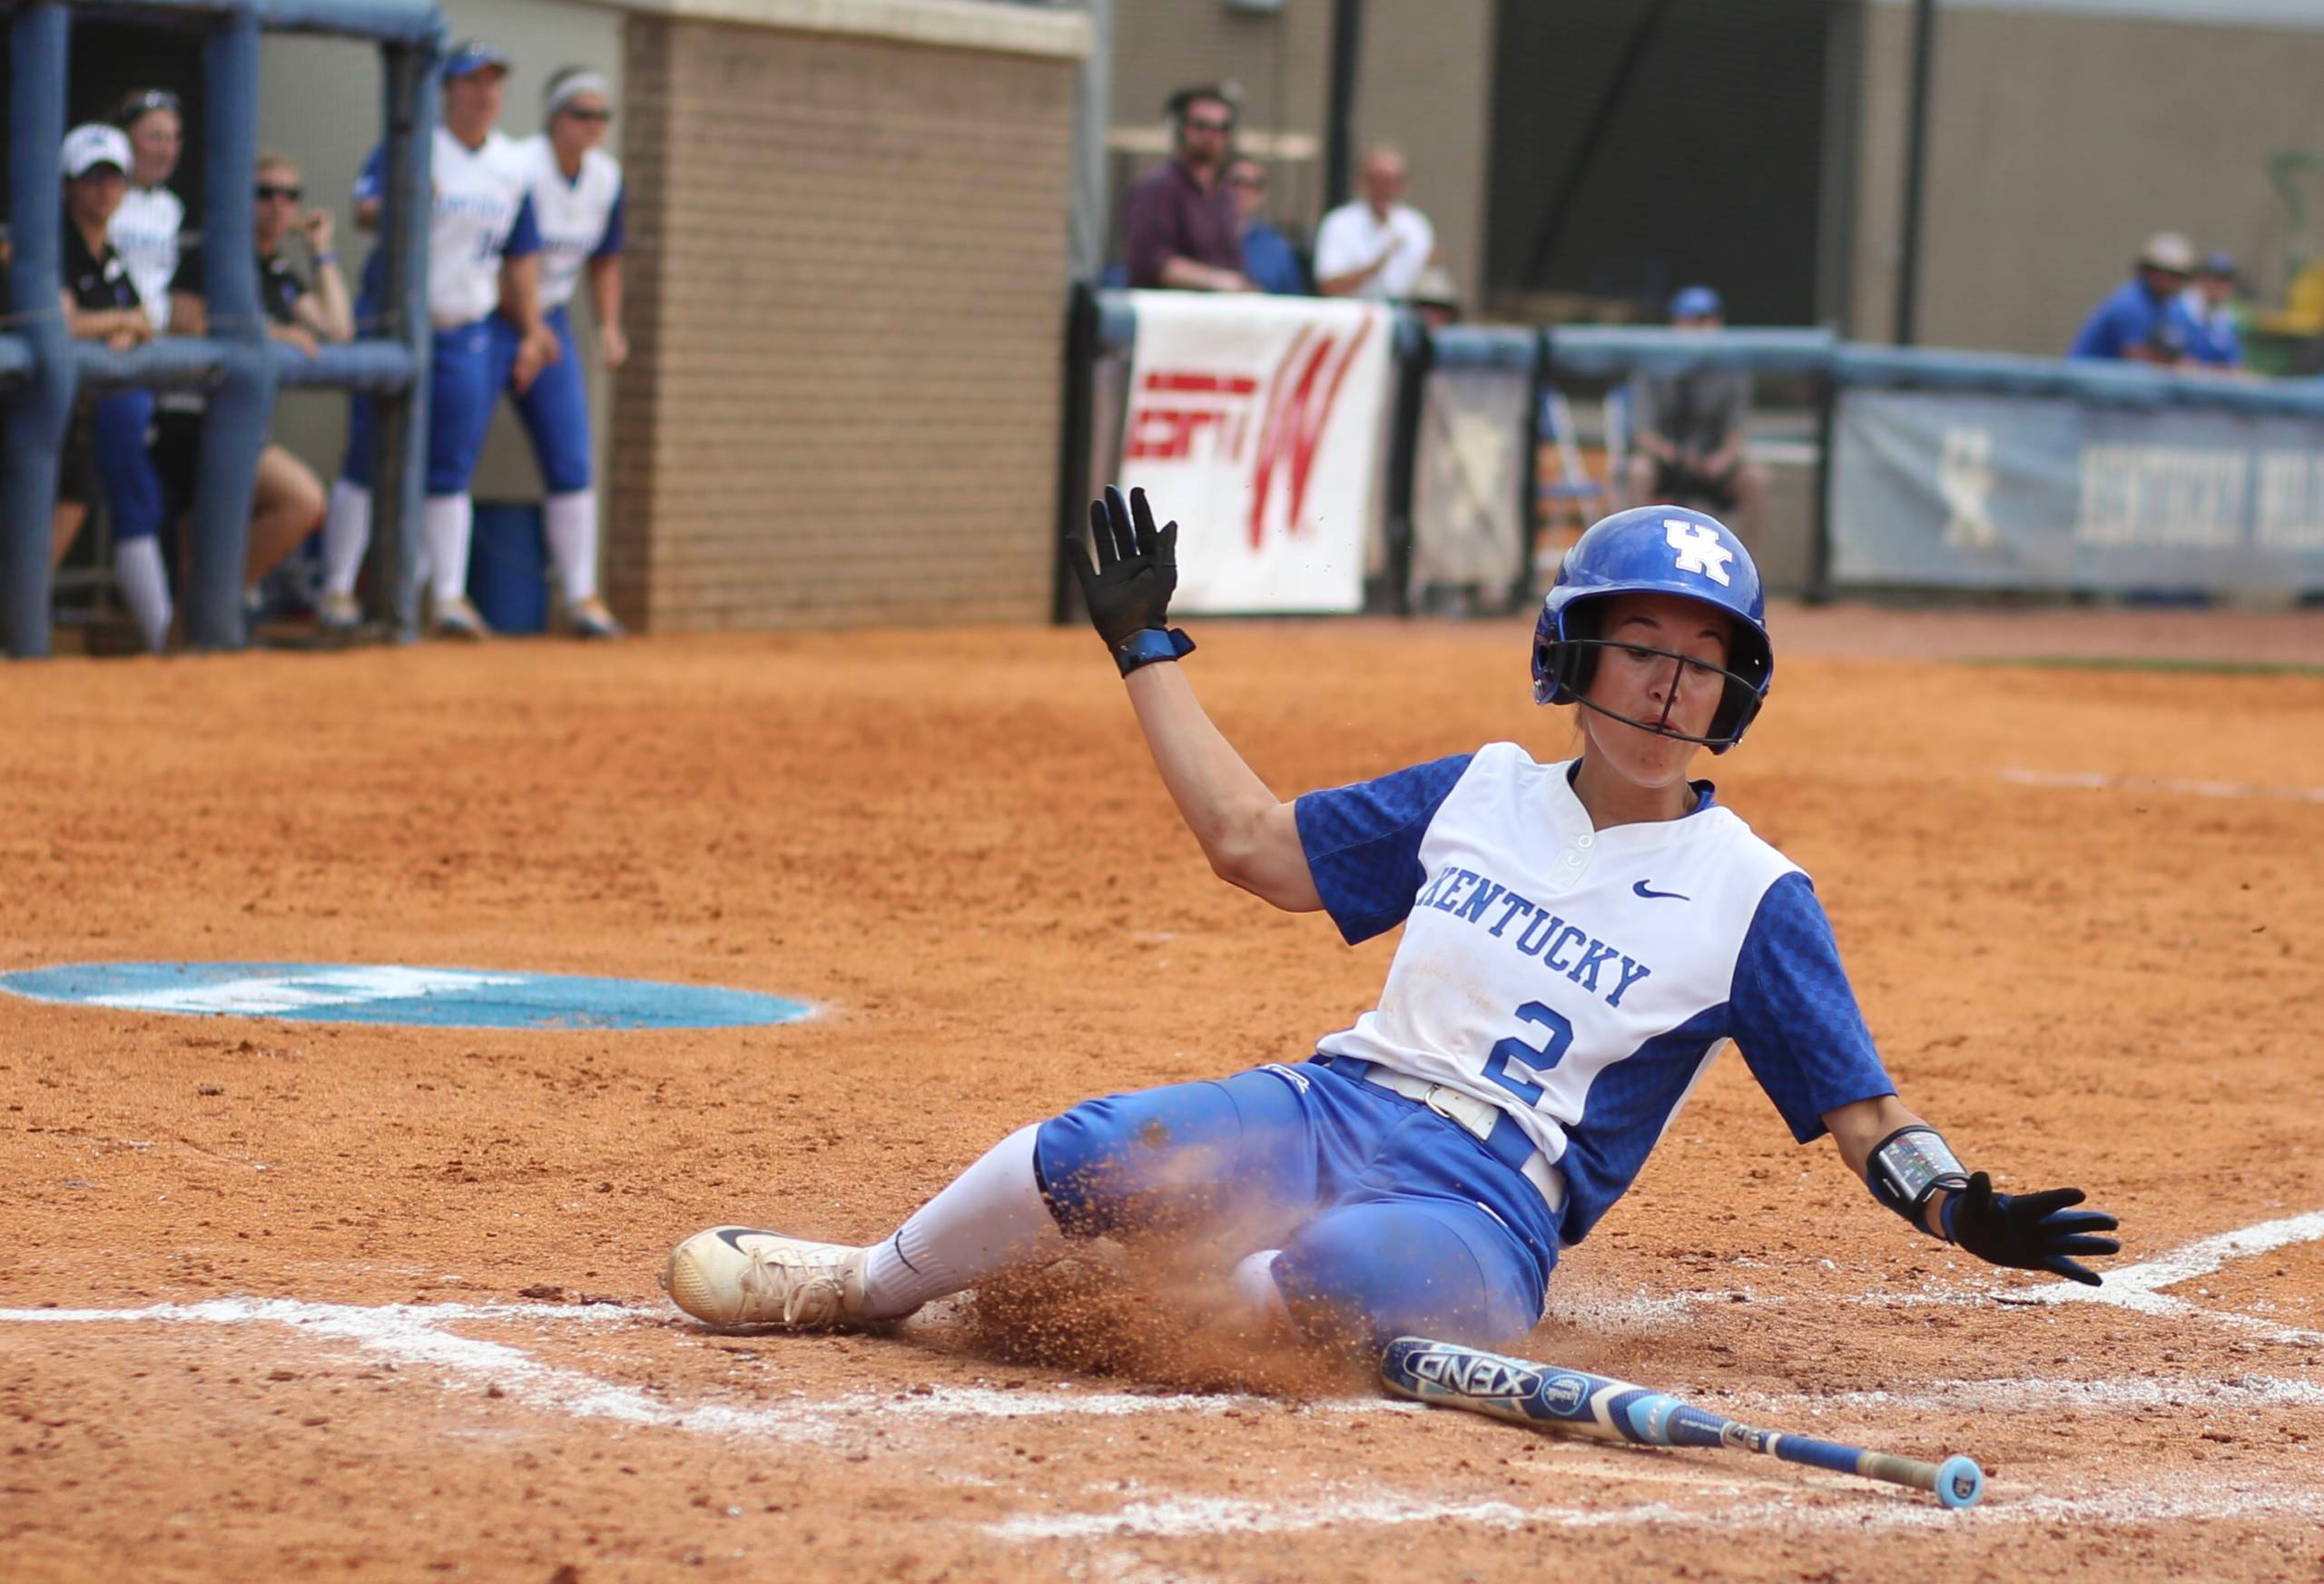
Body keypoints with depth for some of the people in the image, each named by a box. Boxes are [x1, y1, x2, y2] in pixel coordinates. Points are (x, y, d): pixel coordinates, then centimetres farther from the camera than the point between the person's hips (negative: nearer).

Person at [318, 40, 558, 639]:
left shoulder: (512, 166, 8)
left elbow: (522, 253, 16)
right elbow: (364, 210, -24)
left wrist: (532, 332, 12)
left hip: (467, 336, 4)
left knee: (451, 473, 3)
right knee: (368, 463, -3)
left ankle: (450, 599, 4)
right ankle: (337, 591, 3)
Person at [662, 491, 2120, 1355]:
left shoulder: (1754, 898, 4)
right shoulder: (1481, 794, 16)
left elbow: (1862, 1111, 2)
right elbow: (1252, 839, 21)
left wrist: (1963, 1210, -18)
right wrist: (1147, 645, 23)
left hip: (1487, 1206, -3)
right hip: (1337, 1105, 3)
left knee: (1350, 1269, -40)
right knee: (1093, 1153, -26)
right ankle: (875, 1285, -1)